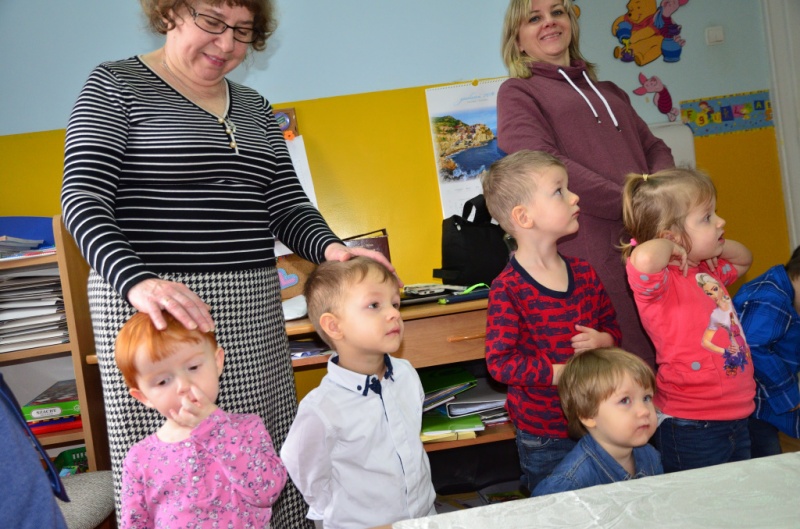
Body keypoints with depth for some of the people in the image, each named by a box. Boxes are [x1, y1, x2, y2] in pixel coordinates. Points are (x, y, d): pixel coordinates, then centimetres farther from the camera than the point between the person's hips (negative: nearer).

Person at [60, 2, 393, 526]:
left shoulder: (255, 108, 17)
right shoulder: (116, 86, 0)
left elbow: (286, 206, 12)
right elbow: (83, 199, -11)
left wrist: (332, 248, -11)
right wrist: (138, 282, -29)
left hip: (253, 308, 5)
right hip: (151, 307, -5)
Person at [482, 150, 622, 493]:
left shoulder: (583, 273, 2)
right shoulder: (508, 290, -18)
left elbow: (612, 326, 14)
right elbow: (500, 362, -20)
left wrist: (602, 340, -9)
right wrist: (564, 372, -23)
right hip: (543, 433, -5)